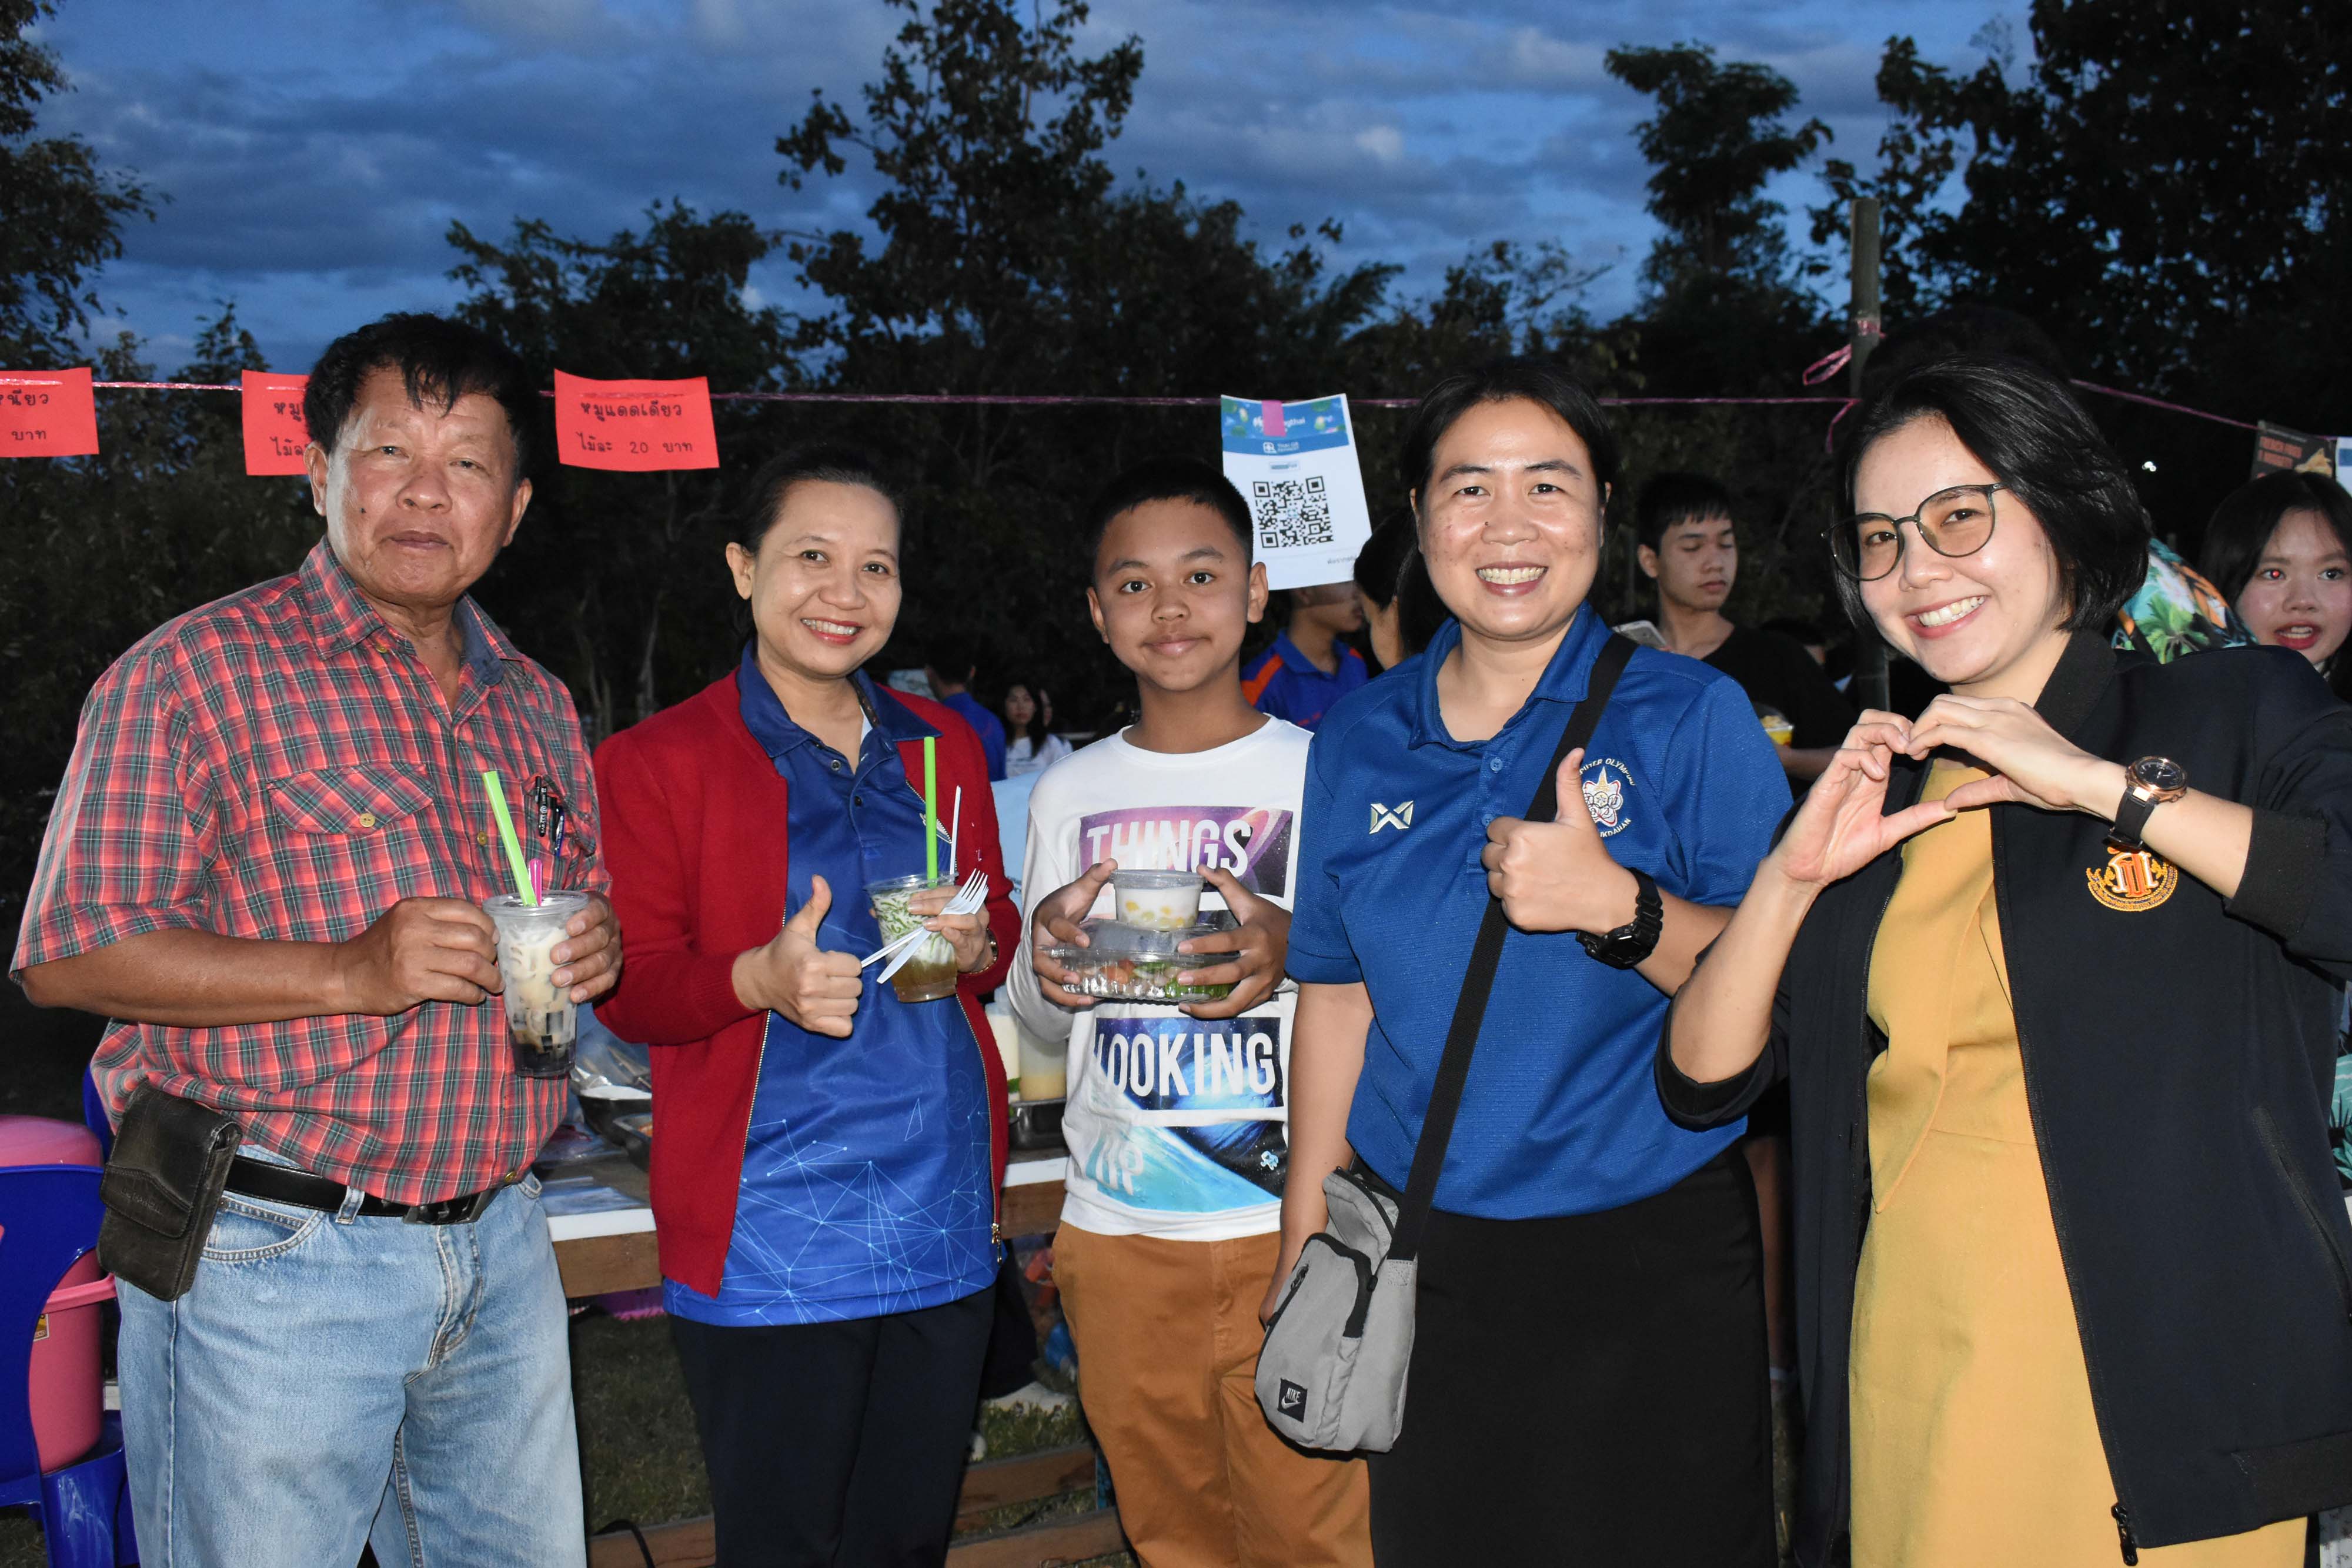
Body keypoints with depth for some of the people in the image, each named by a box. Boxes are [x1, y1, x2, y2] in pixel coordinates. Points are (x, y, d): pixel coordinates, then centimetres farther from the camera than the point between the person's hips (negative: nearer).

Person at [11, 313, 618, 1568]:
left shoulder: (536, 703, 13)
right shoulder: (194, 673, -7)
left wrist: (594, 951, -1)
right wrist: (351, 972, -22)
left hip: (501, 1250, 6)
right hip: (273, 1263, -6)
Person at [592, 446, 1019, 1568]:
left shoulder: (942, 749, 13)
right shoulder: (659, 761, -2)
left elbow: (999, 926, 21)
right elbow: (631, 989, -4)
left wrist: (979, 944, -3)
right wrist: (760, 978, -23)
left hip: (941, 1214, 5)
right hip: (767, 1237, -4)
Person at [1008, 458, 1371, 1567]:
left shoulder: (1322, 774, -2)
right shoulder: (1069, 793, 7)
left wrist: (1295, 953, -20)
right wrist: (1045, 955, -8)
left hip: (1288, 1221, -3)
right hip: (1116, 1230, 3)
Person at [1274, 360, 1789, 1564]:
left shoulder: (1690, 716, -5)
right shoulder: (1357, 744, 6)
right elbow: (1337, 998, 11)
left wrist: (1619, 907, -25)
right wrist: (1305, 1248, 11)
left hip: (1651, 1263, -3)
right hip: (1423, 1264, 3)